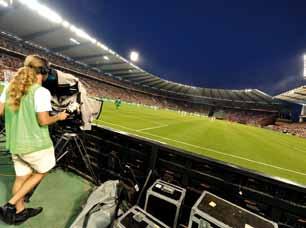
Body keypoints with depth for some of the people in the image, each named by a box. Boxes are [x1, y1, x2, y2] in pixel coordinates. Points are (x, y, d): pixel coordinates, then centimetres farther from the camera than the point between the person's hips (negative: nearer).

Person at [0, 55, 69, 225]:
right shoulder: (41, 91, -19)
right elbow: (43, 121, -20)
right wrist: (59, 117, -4)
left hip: (14, 143, 7)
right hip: (35, 144, -7)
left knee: (21, 177, 22)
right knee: (41, 172, 21)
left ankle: (19, 212, 37)